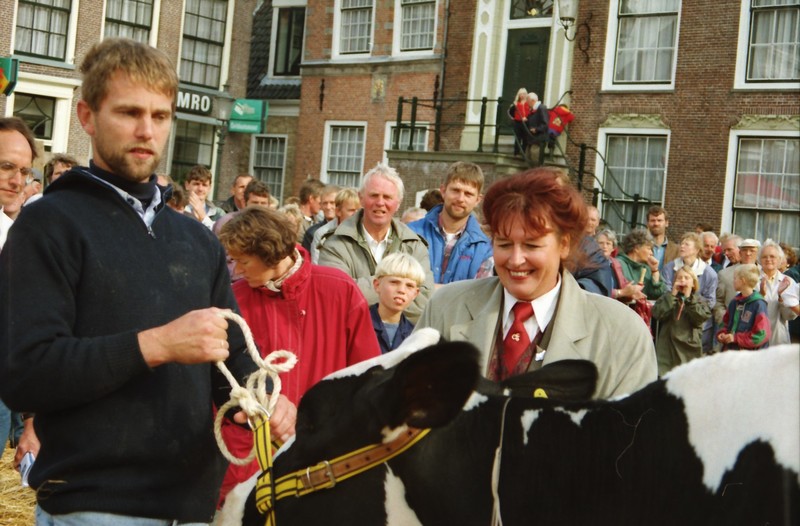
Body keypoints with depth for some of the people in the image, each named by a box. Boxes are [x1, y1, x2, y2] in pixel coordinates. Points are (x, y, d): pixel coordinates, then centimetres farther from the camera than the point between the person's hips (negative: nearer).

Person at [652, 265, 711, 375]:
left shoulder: (698, 300, 8)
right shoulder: (668, 297, 10)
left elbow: (700, 318, -10)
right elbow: (657, 314, -7)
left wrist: (688, 297, -9)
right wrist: (673, 294, -8)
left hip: (689, 347, 0)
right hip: (667, 347, 1)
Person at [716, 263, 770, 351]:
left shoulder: (758, 304, -13)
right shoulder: (734, 302, 9)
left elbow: (761, 335, -17)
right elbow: (726, 323, 20)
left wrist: (735, 338, -18)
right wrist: (722, 334, -2)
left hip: (751, 353, -7)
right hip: (729, 351, 7)